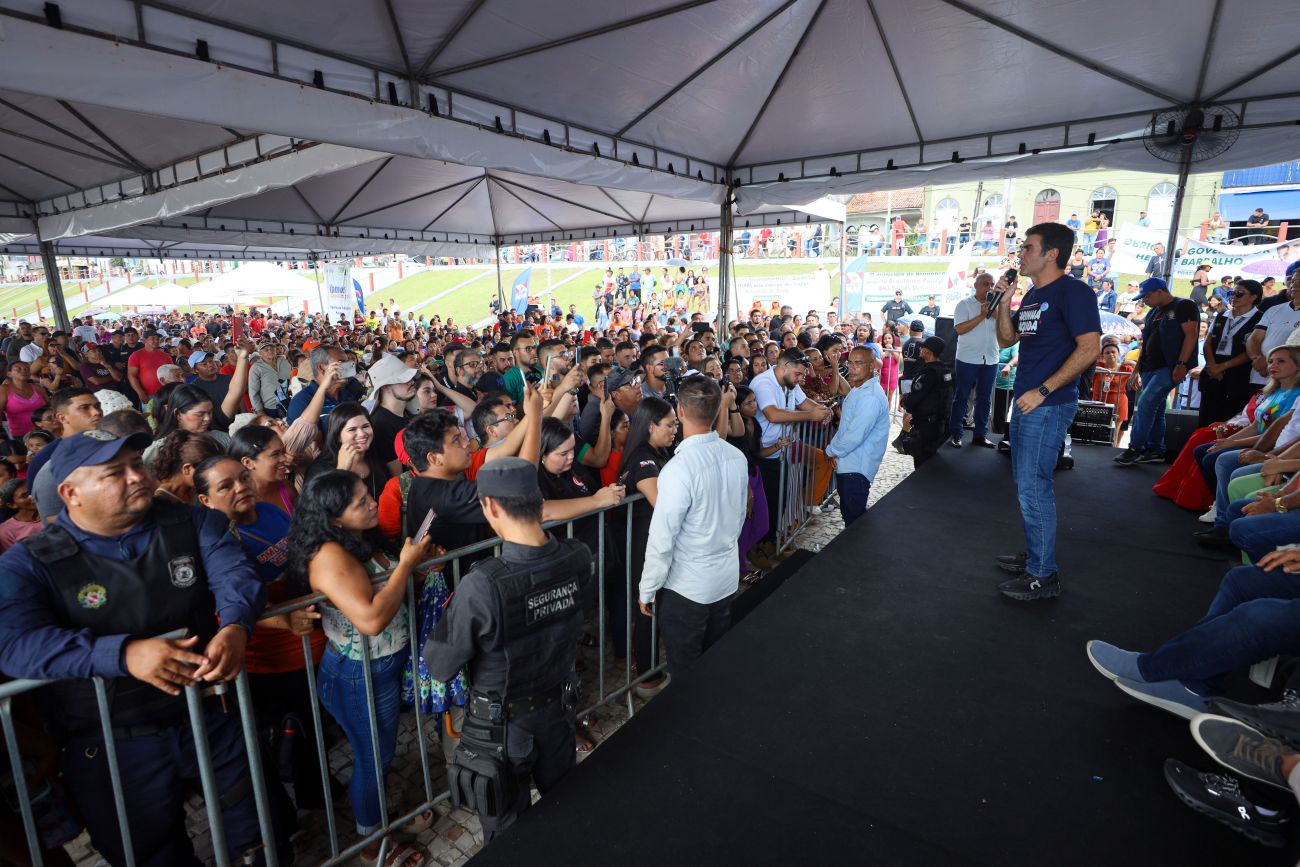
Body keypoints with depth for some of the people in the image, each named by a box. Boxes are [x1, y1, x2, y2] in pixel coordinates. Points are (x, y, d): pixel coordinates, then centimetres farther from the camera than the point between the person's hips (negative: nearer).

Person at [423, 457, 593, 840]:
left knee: (508, 833, 23)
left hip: (504, 724, -4)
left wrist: (453, 611, -6)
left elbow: (440, 666, -21)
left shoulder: (482, 585, -36)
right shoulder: (579, 557, -20)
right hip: (559, 707, 4)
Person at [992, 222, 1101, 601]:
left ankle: (1043, 576, 4)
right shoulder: (1031, 296, 15)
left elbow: (1089, 348, -19)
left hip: (1049, 404, -9)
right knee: (1026, 483, 16)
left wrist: (1042, 392, -20)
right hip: (1025, 401, 9)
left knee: (1033, 487, -6)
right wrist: (1004, 300, 5)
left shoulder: (1073, 292, -12)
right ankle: (1036, 555, 30)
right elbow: (1005, 340, 18)